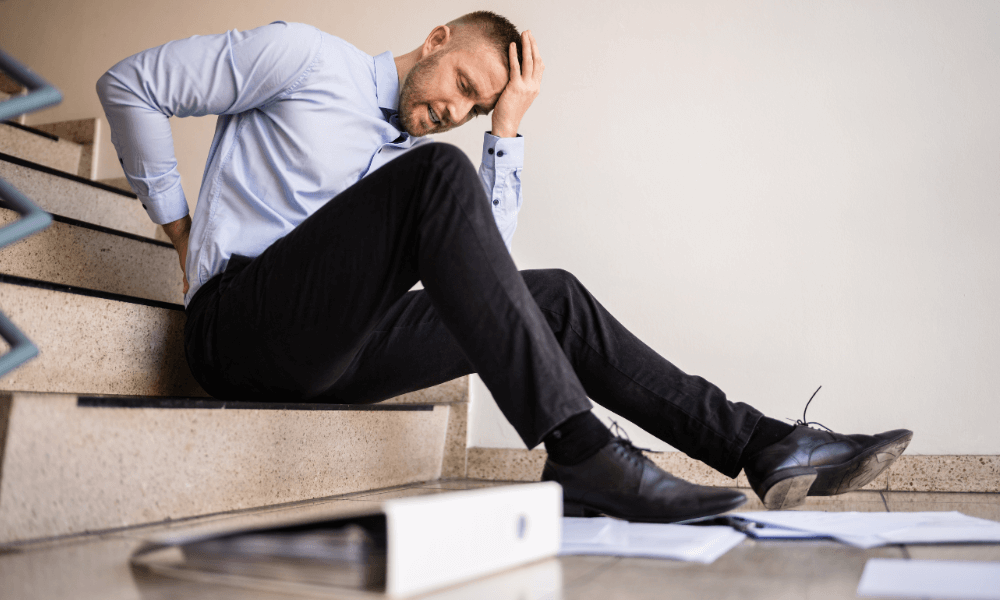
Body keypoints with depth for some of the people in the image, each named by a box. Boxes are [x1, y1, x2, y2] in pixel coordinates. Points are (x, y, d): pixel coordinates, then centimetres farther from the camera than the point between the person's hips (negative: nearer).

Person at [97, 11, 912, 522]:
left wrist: (506, 128, 6)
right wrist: (175, 220, 0)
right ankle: (580, 454, -35)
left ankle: (765, 444, -5)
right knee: (439, 172, -28)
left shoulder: (413, 156, 20)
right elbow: (131, 83, 5)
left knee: (554, 297, -4)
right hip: (239, 325, -6)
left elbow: (486, 256, 7)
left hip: (329, 353, 7)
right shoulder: (304, 56, 3)